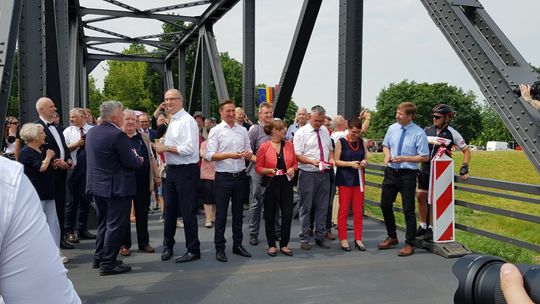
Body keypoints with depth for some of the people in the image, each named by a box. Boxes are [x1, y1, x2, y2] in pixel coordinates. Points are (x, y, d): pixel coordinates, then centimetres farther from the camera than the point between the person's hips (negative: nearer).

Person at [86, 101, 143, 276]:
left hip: (97, 184, 9)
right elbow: (131, 163, -19)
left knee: (104, 223, 20)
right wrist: (139, 160, 3)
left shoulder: (91, 132, 6)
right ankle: (108, 264, 6)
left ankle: (99, 258, 29)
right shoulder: (118, 135, -20)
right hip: (116, 187, -9)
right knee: (116, 225, 1)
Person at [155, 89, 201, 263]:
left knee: (187, 212, 0)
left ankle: (193, 250, 13)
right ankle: (167, 246, 32)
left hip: (186, 171, -9)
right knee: (170, 210, 17)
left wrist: (166, 148, -16)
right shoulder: (172, 121, 14)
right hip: (171, 170, 9)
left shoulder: (187, 121, -14)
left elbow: (188, 149, -22)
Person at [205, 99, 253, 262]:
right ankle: (219, 248, 13)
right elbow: (209, 155, -11)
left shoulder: (242, 130, 10)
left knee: (238, 212, 14)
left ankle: (237, 244, 26)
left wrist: (248, 154, -9)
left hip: (240, 176, 4)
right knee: (221, 214, 3)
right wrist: (230, 155, -21)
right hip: (223, 177, -4)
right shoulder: (216, 131, -3)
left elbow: (249, 151, 15)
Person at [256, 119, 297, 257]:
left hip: (286, 183, 3)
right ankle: (272, 245, 22)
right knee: (270, 215, 8)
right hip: (271, 183, -3)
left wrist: (293, 168, -9)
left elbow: (295, 163, 12)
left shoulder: (289, 145, 5)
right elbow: (258, 168, -4)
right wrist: (269, 170, -21)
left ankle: (284, 244, 17)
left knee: (288, 214, 1)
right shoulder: (264, 147, -6)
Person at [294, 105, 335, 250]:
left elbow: (330, 148, 21)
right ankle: (304, 238, 13)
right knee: (306, 207, 2)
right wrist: (312, 161, -26)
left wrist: (331, 159, 0)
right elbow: (297, 155, -13)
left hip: (324, 173, 5)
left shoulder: (325, 130, 11)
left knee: (322, 207, 11)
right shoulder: (301, 132, -7)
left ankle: (320, 237, 22)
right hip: (308, 174, -5)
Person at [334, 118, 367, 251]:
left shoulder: (361, 142, 7)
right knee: (344, 210, 2)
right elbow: (336, 161, -8)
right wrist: (350, 163, -21)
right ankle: (343, 238, 13)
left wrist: (364, 162, -9)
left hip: (358, 179, 4)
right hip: (345, 179, -4)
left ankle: (358, 239, 18)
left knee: (358, 210, 8)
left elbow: (365, 158, 14)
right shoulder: (341, 142, -5)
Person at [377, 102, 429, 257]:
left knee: (408, 210, 3)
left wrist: (404, 158, -20)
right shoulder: (392, 128, 1)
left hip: (407, 174, -6)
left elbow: (424, 157, -11)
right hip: (391, 172, 6)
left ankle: (409, 244, 18)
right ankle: (392, 237, 35)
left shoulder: (418, 133, -14)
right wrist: (387, 154, -7)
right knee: (385, 205, 15)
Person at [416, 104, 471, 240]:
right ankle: (423, 226, 19)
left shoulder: (452, 133, -4)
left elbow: (466, 150, 3)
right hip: (425, 170, 4)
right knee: (420, 197, 5)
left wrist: (464, 167, -7)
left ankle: (432, 228, 11)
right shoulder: (427, 130, 5)